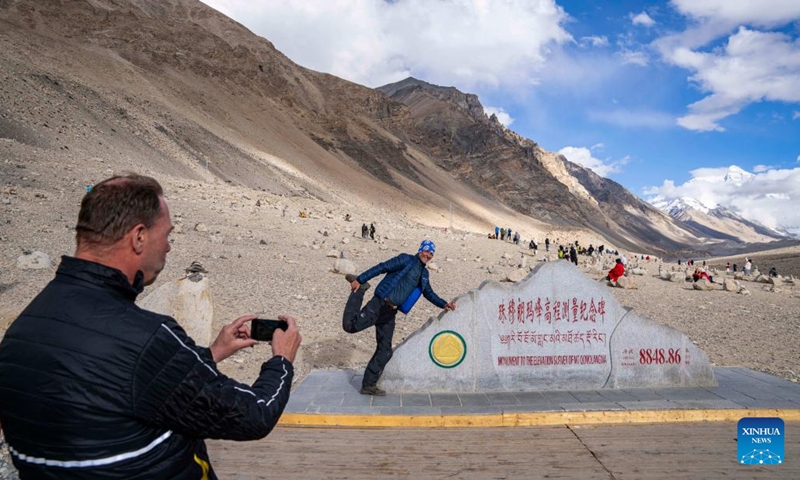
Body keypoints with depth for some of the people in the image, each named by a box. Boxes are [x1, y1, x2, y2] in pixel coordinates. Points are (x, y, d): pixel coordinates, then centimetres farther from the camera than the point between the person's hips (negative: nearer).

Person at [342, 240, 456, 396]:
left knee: (385, 351, 5)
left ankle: (368, 385, 15)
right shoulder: (406, 260, -4)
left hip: (390, 313, 7)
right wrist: (360, 279, -17)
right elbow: (382, 267, -10)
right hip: (378, 305, -7)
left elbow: (429, 293, 32)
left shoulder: (424, 273, 20)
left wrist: (444, 304, 19)